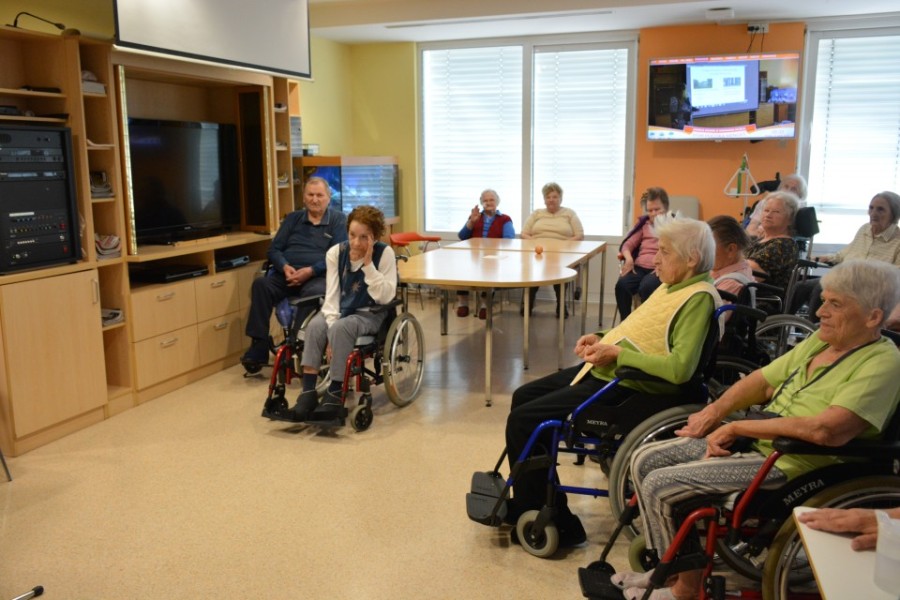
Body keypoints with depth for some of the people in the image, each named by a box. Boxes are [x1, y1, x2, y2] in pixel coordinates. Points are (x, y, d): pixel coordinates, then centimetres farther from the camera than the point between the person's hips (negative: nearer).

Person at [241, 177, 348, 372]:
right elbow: (274, 249, 15)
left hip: (318, 276, -4)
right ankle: (258, 348, -28)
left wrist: (310, 271, -16)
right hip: (287, 274, 4)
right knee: (261, 284, -26)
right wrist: (285, 267, -8)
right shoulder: (293, 218, 21)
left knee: (314, 293, -39)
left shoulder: (338, 220, 9)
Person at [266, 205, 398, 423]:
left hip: (370, 314, -3)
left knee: (341, 328, -34)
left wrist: (368, 264, -26)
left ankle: (335, 394, -25)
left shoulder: (385, 253, -14)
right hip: (341, 309, 4)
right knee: (315, 326, -28)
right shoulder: (336, 252, -5)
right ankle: (308, 393, -28)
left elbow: (385, 297, -19)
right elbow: (332, 295, -7)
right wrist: (331, 324, -22)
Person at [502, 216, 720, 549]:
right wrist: (603, 337, 6)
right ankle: (526, 502, 27)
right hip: (605, 370, 11)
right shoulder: (673, 285, 12)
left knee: (523, 420, -14)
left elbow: (679, 368, -29)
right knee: (524, 396, 17)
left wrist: (616, 353, -23)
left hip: (625, 386, -11)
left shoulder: (698, 297, -18)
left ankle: (554, 523, 1)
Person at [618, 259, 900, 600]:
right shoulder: (821, 340, 10)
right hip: (750, 441, 9)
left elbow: (827, 430, -30)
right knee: (644, 460, 4)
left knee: (659, 486, -16)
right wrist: (714, 412, -3)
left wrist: (737, 427, -22)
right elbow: (762, 380, 14)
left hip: (787, 464, -9)